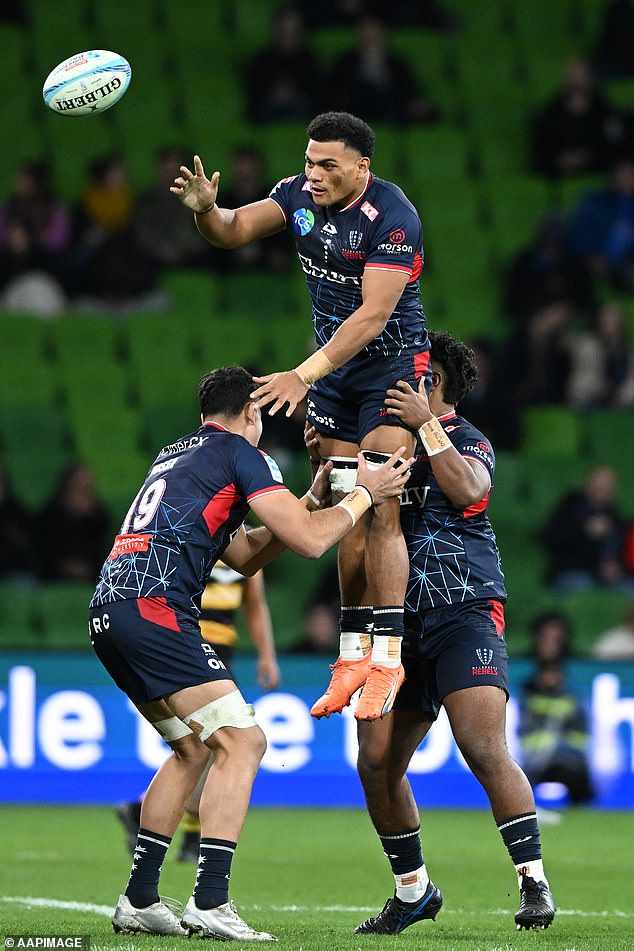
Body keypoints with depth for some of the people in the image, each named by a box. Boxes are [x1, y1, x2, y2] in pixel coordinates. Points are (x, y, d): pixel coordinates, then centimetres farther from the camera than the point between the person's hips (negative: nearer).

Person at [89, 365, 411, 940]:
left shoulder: (176, 455, 29)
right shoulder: (240, 452, 3)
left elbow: (244, 556, 33)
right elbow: (310, 541, -2)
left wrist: (312, 499, 33)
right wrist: (365, 495, 11)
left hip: (108, 610, 9)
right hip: (153, 607, -9)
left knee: (193, 749, 19)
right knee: (242, 741, -9)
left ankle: (139, 900, 16)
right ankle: (209, 903, -18)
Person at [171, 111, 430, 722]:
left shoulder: (393, 218, -25)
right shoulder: (300, 195, -4)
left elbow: (374, 314, -29)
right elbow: (233, 231, 1)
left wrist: (304, 374, -34)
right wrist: (206, 210, -23)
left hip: (394, 367, -6)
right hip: (335, 369, 6)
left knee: (380, 512, -14)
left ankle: (387, 656, -13)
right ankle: (354, 654, 10)